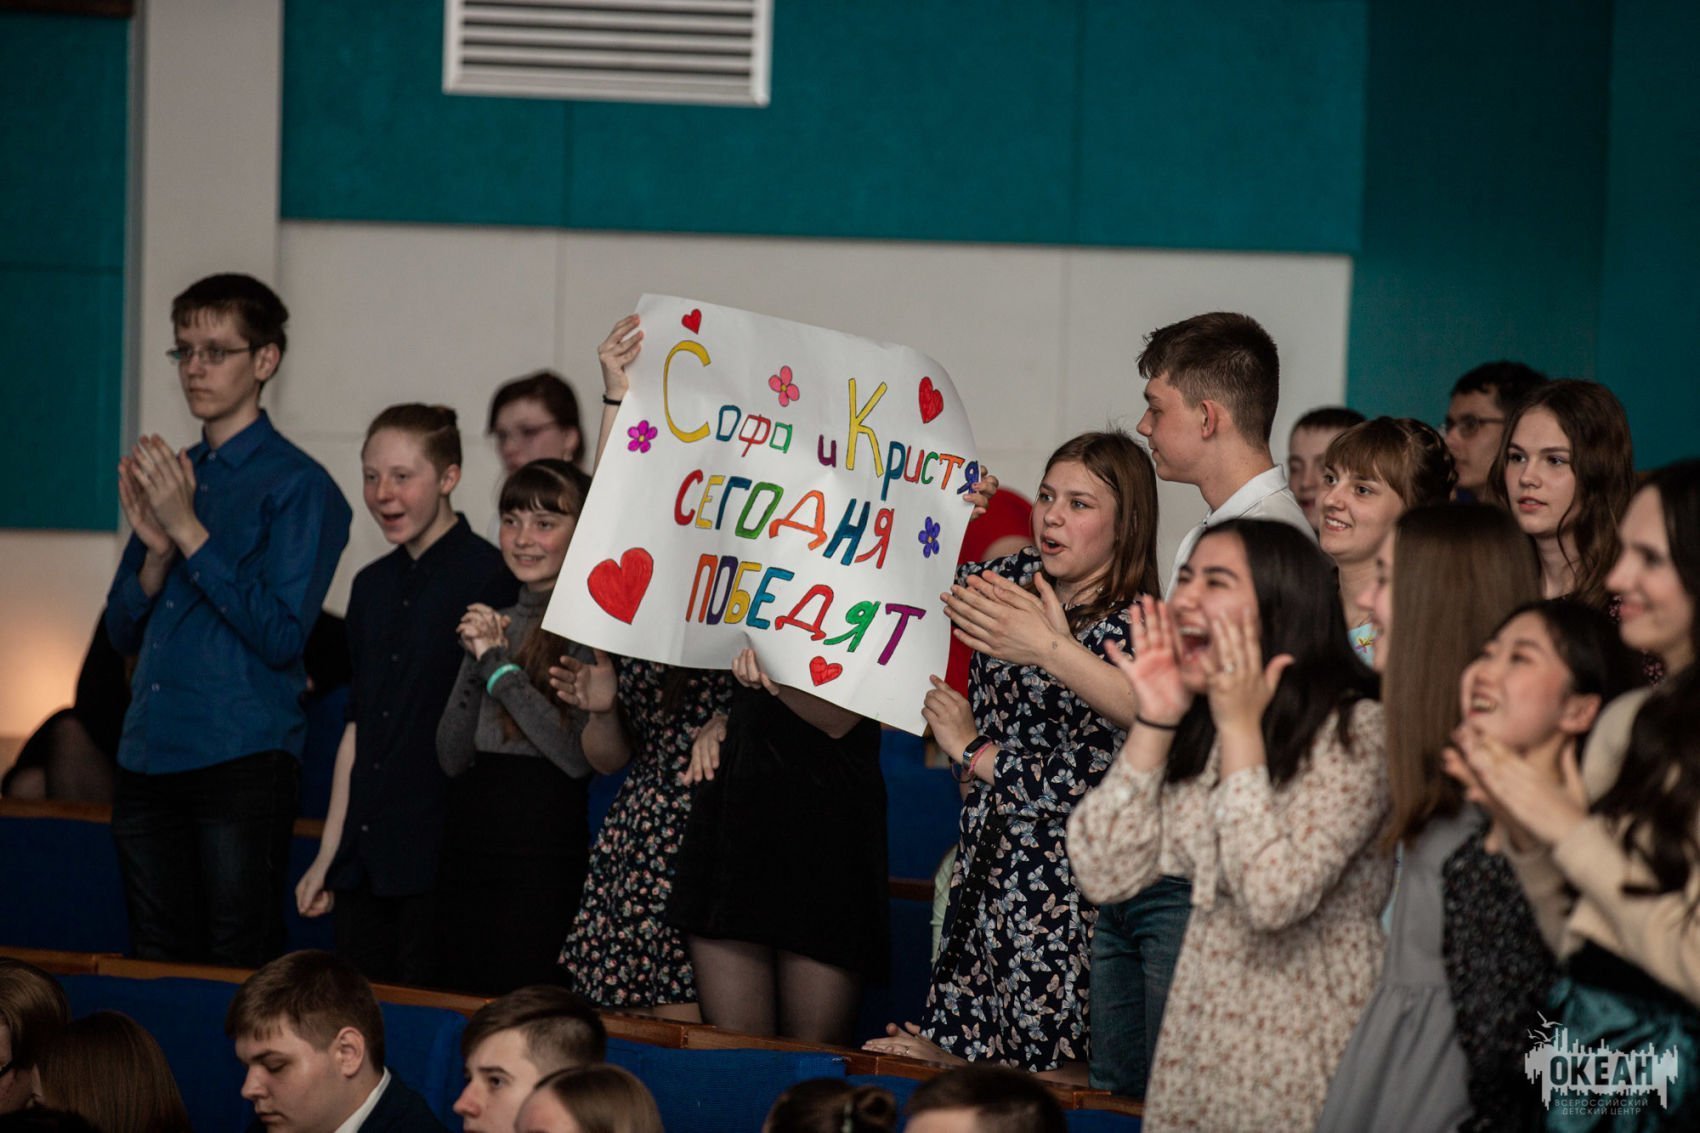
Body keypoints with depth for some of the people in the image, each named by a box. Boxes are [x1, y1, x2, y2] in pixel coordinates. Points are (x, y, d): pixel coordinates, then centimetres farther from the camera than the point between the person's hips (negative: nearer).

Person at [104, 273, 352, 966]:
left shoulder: (297, 486, -5)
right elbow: (124, 633, 15)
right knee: (158, 973, 9)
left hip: (243, 760, -7)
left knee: (238, 981, -5)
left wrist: (189, 533, -15)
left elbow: (282, 636, -15)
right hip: (148, 755, 7)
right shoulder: (172, 476, 16)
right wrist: (156, 549, -5)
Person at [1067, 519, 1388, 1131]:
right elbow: (1103, 875, -3)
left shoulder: (1354, 729, -15)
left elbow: (1274, 897, -25)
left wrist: (1240, 727, -19)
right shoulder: (1192, 730, 4)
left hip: (1305, 1054, -6)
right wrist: (1154, 722, -8)